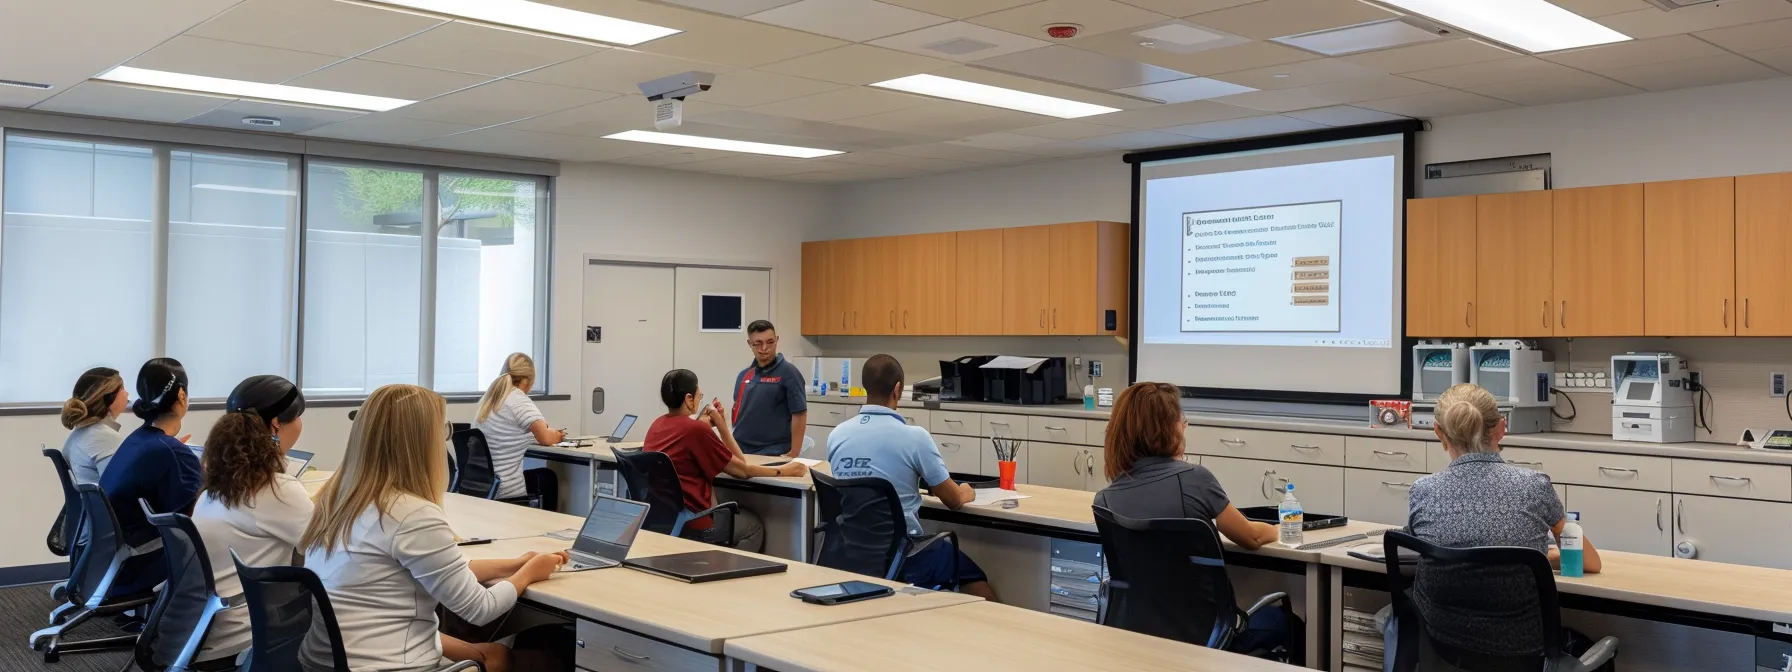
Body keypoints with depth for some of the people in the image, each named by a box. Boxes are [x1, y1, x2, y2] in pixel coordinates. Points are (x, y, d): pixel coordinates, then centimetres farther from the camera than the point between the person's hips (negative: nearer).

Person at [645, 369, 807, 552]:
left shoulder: (657, 425, 5)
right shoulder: (696, 430, -18)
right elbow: (742, 470, -9)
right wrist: (782, 470, 3)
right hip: (689, 524, -8)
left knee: (730, 512, 33)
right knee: (754, 525, 19)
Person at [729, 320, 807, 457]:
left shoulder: (788, 372, -7)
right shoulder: (743, 375, 11)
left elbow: (800, 414, -11)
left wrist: (794, 453, -15)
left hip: (774, 455, -6)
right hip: (741, 452, 6)